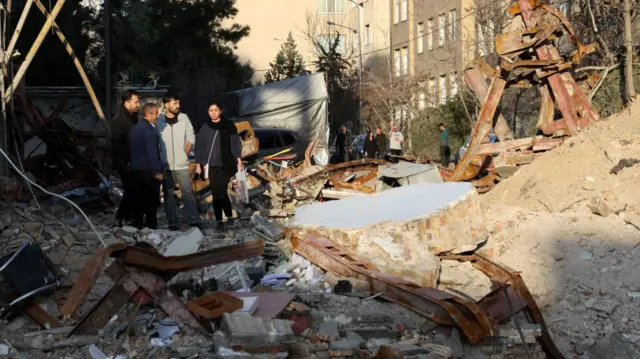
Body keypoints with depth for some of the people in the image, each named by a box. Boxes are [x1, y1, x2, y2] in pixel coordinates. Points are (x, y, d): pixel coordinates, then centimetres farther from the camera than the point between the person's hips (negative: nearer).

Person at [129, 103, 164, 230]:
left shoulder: (135, 128, 13)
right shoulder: (149, 130, -16)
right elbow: (153, 152, -19)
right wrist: (157, 171, -16)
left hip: (136, 168, 9)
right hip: (148, 170, -9)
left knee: (139, 200, 13)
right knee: (152, 201, -2)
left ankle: (137, 226, 17)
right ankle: (151, 227, -1)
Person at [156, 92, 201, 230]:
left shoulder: (184, 118, 1)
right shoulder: (158, 121, -6)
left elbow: (191, 138, 8)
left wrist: (185, 154, 3)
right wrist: (159, 158, -1)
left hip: (182, 164, 1)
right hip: (165, 165, -1)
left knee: (187, 192, 0)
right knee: (169, 194, 7)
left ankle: (194, 221, 5)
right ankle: (172, 222, 15)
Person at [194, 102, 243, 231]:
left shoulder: (229, 126, 3)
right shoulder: (205, 128, 8)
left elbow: (235, 143, 2)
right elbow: (199, 146, 10)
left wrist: (239, 160, -5)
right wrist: (199, 164, 7)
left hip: (226, 164, -2)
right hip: (212, 166, 2)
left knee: (221, 191, -12)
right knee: (216, 193, 1)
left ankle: (229, 216, 4)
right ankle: (219, 220, 7)